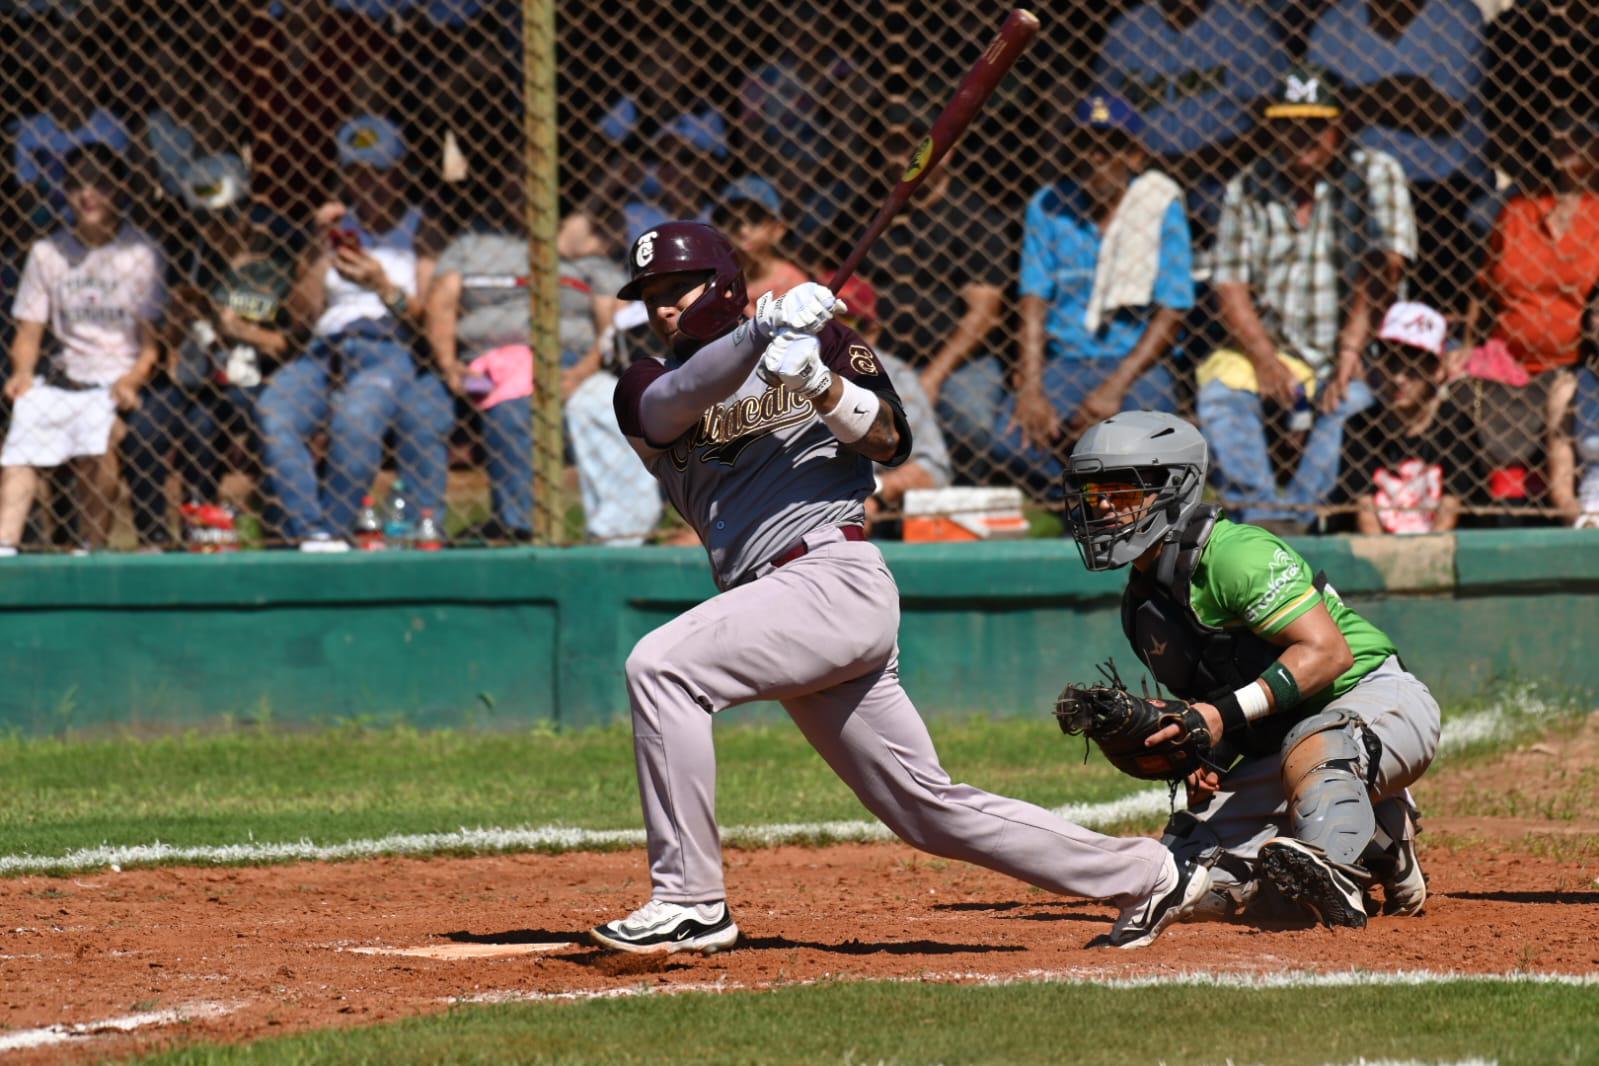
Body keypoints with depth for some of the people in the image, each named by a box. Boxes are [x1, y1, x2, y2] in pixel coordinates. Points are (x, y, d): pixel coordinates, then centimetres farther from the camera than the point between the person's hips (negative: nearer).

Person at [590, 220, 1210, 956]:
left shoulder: (817, 341, 7)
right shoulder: (648, 391, 14)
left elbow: (891, 441, -2)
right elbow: (677, 402, -10)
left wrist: (824, 386, -19)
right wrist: (761, 331, -24)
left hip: (835, 576, -6)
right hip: (785, 610, 6)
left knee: (662, 667, -24)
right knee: (928, 809, 8)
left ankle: (691, 904, -23)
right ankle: (1146, 877, 17)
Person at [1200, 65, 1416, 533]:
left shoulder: (1374, 174, 1)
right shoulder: (1249, 187, 8)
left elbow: (1385, 266, -9)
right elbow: (1231, 285, 2)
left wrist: (1351, 349, -20)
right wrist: (1265, 359, -15)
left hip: (1352, 357, -3)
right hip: (1272, 349, 3)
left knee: (1353, 402, -34)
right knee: (1220, 390, -27)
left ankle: (1289, 517, -41)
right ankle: (1257, 513, -39)